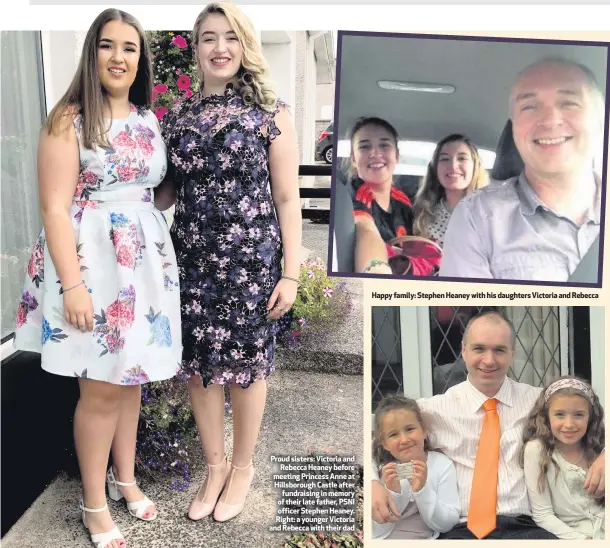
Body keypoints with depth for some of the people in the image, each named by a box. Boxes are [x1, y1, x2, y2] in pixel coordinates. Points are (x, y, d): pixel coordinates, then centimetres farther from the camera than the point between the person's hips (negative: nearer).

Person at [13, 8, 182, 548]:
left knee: (131, 376, 15)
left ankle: (125, 478, 34)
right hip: (90, 259, -6)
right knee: (101, 388, 2)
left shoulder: (149, 119, 10)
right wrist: (72, 284, -19)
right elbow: (55, 208, -13)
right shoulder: (69, 119, -8)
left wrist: (161, 254, 10)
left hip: (145, 258, 6)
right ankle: (94, 503, 22)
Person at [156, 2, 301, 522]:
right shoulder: (177, 116, 7)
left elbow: (287, 199, -5)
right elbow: (167, 192, 14)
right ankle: (215, 465, 32)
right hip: (193, 261, 4)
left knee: (245, 363, 8)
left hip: (251, 261, -3)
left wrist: (291, 273, -9)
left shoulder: (269, 113, -3)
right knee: (198, 363, 10)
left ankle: (242, 466, 31)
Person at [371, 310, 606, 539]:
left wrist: (604, 456, -3)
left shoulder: (538, 400, 13)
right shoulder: (435, 409, 8)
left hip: (524, 526, 2)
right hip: (461, 529, -2)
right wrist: (374, 483, -13)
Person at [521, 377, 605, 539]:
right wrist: (580, 539, -17)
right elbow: (542, 515, -10)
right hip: (568, 532, -4)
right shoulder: (536, 450, -11)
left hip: (603, 528, 4)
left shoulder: (598, 448, 2)